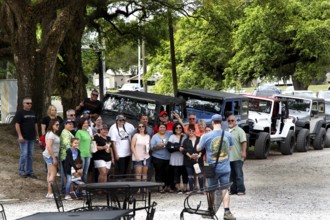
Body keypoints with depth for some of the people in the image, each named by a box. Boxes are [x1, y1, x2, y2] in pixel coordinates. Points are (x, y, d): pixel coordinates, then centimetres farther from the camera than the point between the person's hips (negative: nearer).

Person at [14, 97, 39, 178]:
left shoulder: (32, 113, 14)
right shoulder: (20, 113, -7)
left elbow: (35, 124, 21)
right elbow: (17, 124, -13)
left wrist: (37, 135, 17)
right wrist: (20, 136, -19)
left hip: (31, 138, 7)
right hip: (23, 138, -7)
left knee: (30, 155, 8)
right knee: (24, 154, -6)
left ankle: (29, 171, 14)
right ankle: (22, 171, 5)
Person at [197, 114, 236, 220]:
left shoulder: (207, 136, -11)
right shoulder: (228, 135, -3)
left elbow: (198, 148, 1)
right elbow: (231, 147, 15)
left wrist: (201, 139, 18)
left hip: (212, 168, -1)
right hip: (225, 168, 1)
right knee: (225, 189, 4)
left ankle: (210, 210, 26)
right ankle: (227, 211, -7)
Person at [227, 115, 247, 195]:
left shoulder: (239, 131, -4)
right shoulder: (226, 131, 18)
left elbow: (244, 142, -14)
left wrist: (243, 152, -23)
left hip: (237, 157, -7)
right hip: (228, 157, 7)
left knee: (239, 174, -6)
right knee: (231, 175, 10)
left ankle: (241, 190, -3)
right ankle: (233, 190, 15)